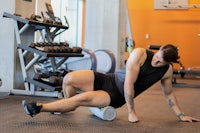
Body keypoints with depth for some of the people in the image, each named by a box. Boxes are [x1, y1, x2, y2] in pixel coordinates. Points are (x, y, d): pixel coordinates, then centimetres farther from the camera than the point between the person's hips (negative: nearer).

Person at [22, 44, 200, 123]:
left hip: (117, 97, 0)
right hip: (108, 81, 1)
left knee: (84, 98, -28)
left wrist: (181, 115, 13)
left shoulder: (167, 70, -6)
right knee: (69, 78, -16)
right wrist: (131, 111, -14)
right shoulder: (140, 54, -18)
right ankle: (68, 108, 18)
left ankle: (38, 108, -19)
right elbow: (129, 83, -18)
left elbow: (168, 93, 12)